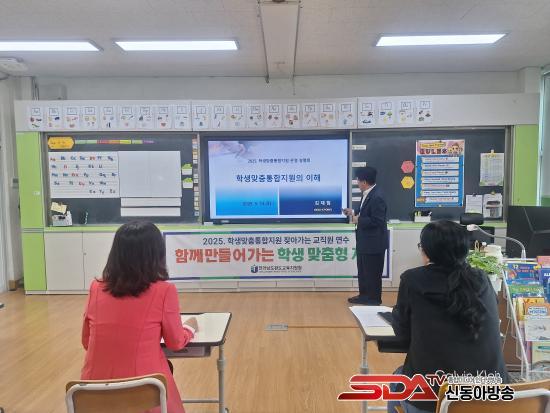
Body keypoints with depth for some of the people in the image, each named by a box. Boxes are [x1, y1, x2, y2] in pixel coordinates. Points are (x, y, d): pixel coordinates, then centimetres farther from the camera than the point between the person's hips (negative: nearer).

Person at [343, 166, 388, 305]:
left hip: (374, 243, -10)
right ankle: (364, 296, 34)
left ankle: (374, 300, 20)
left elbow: (377, 221, -27)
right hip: (364, 241, 10)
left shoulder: (377, 197, -24)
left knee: (373, 273, 5)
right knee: (363, 272, 20)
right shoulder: (367, 194, 7)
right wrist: (353, 212, 6)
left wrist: (358, 220, -19)